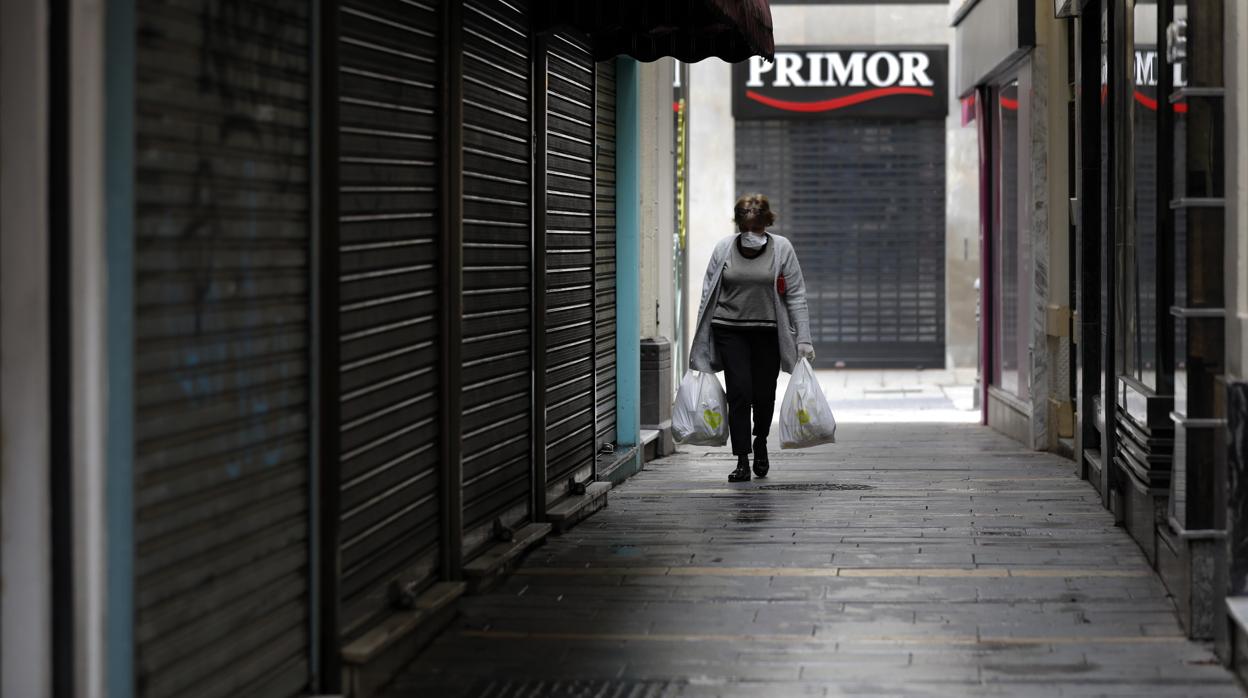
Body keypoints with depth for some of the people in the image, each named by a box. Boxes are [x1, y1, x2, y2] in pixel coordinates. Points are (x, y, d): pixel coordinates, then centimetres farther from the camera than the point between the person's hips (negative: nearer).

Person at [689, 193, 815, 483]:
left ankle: (760, 443, 36)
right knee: (739, 392, -8)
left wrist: (803, 339, -8)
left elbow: (796, 296, -2)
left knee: (764, 394, 7)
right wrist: (700, 340, 3)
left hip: (768, 332, 0)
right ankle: (742, 461, -5)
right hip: (730, 331, 0)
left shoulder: (781, 248, -2)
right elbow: (708, 295, 5)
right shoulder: (724, 248, 1)